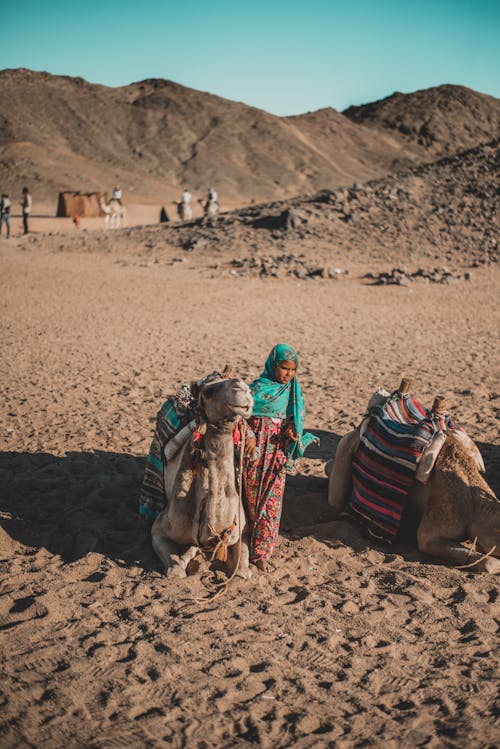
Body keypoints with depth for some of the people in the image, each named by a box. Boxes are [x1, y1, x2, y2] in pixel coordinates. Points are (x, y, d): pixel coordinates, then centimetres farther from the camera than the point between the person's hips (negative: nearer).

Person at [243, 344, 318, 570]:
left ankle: (261, 551, 8)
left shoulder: (293, 390, 7)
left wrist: (292, 427, -9)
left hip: (279, 448, 3)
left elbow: (299, 414, 12)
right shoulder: (258, 387, -8)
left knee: (272, 498, 1)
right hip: (257, 446, -3)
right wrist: (247, 436, -21)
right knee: (253, 495, 5)